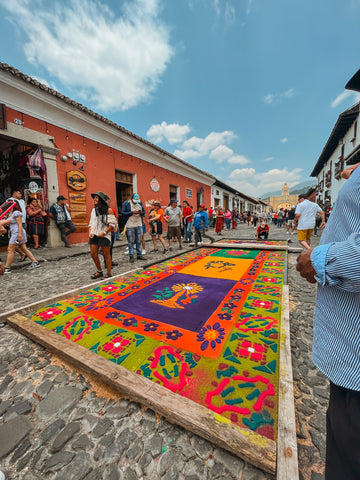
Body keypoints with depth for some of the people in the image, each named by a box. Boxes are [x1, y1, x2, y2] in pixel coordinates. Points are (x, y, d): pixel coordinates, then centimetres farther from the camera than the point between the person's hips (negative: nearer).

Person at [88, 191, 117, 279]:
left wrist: (104, 233, -15)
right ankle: (99, 272, 24)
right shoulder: (94, 210, 14)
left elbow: (113, 224, -9)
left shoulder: (108, 210, -5)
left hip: (104, 235, -6)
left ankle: (108, 273, 13)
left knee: (106, 254, 1)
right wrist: (90, 232, 4)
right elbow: (91, 223, 19)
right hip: (94, 235, 6)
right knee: (93, 254, 6)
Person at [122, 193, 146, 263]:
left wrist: (141, 213, -12)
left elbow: (144, 213, 12)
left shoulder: (140, 203, 8)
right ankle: (131, 256, 11)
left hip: (139, 225, 4)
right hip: (130, 226, -4)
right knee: (130, 241, 2)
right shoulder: (126, 203, -4)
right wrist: (132, 212, -19)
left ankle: (139, 255, 21)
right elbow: (123, 213, -11)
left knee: (139, 241, 10)